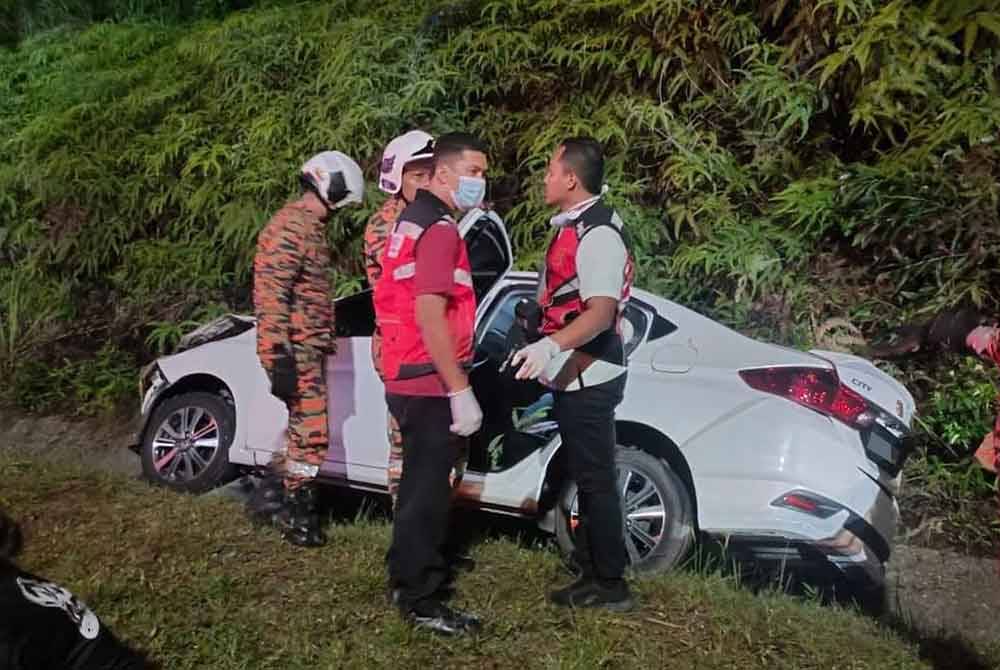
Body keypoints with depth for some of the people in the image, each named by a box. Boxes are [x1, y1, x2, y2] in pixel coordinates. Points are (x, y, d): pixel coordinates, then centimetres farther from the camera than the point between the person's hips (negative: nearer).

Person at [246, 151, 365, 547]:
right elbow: (271, 294, -22)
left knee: (302, 427, 18)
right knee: (312, 433, -4)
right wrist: (278, 356, -26)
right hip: (297, 349, -10)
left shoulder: (310, 226, 18)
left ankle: (270, 495, 30)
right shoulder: (293, 225, -14)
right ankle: (297, 515, 8)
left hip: (307, 348, 10)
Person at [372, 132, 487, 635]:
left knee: (421, 484, 21)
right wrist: (461, 391, -22)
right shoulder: (439, 228, -16)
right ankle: (420, 601, 11)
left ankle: (409, 575, 35)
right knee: (427, 491, -1)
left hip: (409, 378, 10)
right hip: (430, 384, -10)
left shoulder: (413, 219, 15)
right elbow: (431, 316, -24)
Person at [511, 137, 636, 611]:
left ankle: (609, 585, 10)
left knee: (595, 480, -2)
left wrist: (552, 346, -44)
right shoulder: (573, 227, 14)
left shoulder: (597, 234, -18)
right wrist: (548, 352, 33)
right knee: (585, 477, 16)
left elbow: (602, 310, -30)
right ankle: (592, 572, 28)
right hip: (574, 375, 10)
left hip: (589, 377, -10)